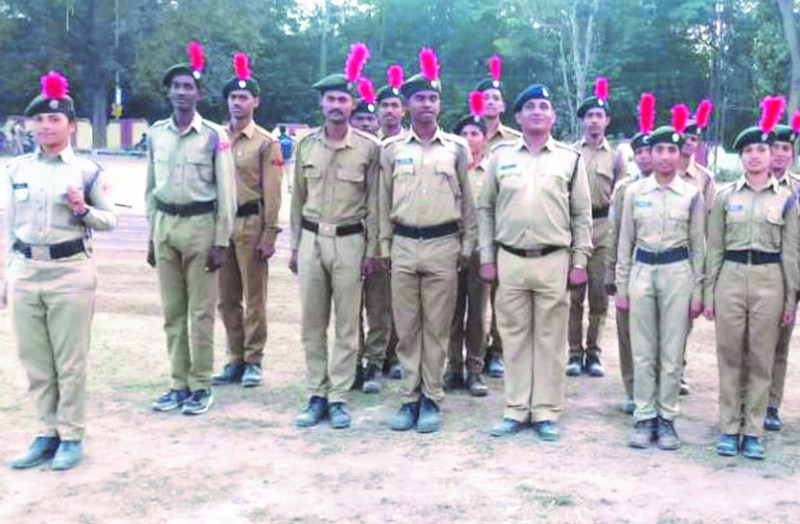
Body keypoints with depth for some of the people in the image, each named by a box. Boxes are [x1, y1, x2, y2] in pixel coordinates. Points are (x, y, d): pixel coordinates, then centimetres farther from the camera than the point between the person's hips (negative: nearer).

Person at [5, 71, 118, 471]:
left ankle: (72, 437, 14)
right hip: (25, 272, 4)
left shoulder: (88, 171, -1)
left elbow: (111, 221, 4)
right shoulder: (16, 169, 9)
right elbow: (10, 226, 13)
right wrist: (9, 275, 11)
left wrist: (83, 211, -16)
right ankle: (48, 433, 22)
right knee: (35, 361, 9)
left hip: (71, 273, -4)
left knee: (70, 361, 2)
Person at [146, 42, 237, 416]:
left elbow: (226, 192, -6)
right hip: (165, 224, 5)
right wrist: (151, 236, 11)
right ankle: (178, 385, 20)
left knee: (200, 312, 2)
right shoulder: (156, 133, 8)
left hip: (200, 224, -4)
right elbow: (150, 188, 13)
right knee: (172, 312, 10)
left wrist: (221, 242, -9)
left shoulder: (214, 136, -5)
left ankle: (200, 387, 11)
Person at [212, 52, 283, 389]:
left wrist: (269, 235, -10)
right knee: (227, 299, 9)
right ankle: (235, 361, 19)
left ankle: (253, 362, 12)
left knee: (254, 297, 3)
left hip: (250, 224, -4)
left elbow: (272, 193, -6)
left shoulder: (266, 143, -3)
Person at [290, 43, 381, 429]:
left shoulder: (369, 147, -4)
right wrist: (294, 246, 10)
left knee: (346, 325, 3)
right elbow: (297, 199, 11)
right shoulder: (306, 145, 6)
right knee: (312, 324, 6)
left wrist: (372, 250, -3)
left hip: (349, 242, -3)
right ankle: (317, 396, 16)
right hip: (311, 240, 3)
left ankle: (338, 399, 11)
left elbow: (374, 203, -1)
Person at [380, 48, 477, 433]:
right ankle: (410, 398, 15)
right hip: (403, 246, 1)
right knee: (406, 326, 5)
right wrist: (384, 246, 7)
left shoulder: (456, 148, 4)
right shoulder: (392, 149, 6)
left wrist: (467, 245, 5)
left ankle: (432, 399, 13)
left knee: (437, 327, 4)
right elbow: (384, 201, 10)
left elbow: (467, 199, 8)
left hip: (443, 245, -1)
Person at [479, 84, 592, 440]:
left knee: (550, 338, 4)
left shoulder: (570, 158, 4)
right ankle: (516, 410, 18)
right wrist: (486, 258, 4)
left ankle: (547, 413, 14)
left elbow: (582, 214, 5)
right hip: (509, 260, 1)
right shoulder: (501, 155, 8)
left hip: (554, 261, -1)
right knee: (514, 336, 8)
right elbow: (485, 208, 10)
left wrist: (579, 261, -1)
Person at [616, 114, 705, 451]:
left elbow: (698, 246, 5)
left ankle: (667, 419, 13)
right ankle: (644, 418, 13)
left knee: (672, 353, 3)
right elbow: (625, 243, 7)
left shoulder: (691, 194, 2)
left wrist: (697, 292, 2)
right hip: (642, 272, 1)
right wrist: (621, 288, 5)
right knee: (643, 353, 4)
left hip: (678, 274, -1)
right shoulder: (634, 192, 4)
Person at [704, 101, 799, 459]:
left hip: (769, 281, 0)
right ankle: (729, 429, 13)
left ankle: (753, 432, 13)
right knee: (730, 357, 4)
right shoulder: (725, 197, 6)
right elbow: (714, 249, 7)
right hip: (730, 278, 1)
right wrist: (708, 294, 3)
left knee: (761, 360, 4)